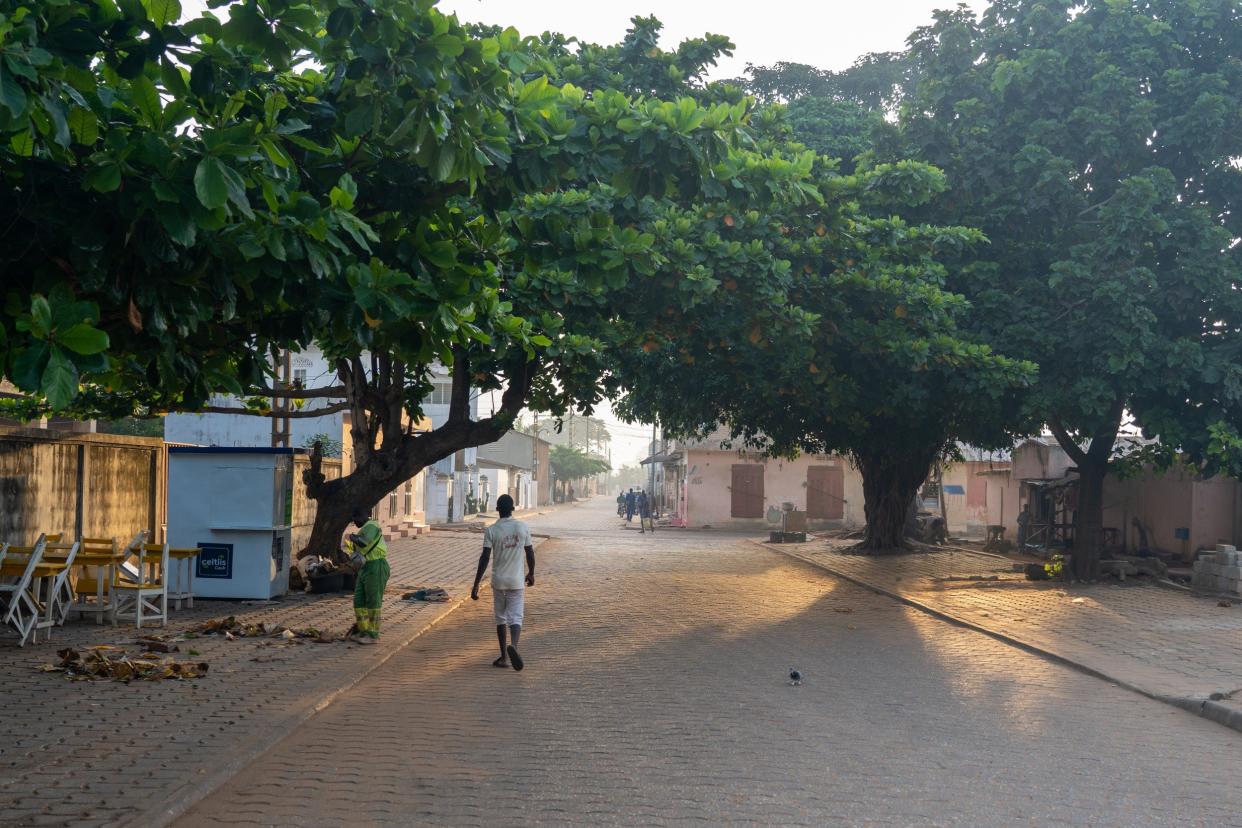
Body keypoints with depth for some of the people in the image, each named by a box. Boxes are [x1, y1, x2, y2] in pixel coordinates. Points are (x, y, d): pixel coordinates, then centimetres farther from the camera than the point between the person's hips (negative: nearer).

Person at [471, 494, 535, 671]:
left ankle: (504, 657, 17)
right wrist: (531, 573, 20)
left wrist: (476, 584, -10)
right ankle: (513, 645, -28)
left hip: (498, 581, 0)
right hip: (517, 581, 0)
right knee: (515, 618, 0)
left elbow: (484, 558, -12)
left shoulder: (491, 530, -7)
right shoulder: (523, 527, -3)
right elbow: (530, 552, 4)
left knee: (501, 618, 14)